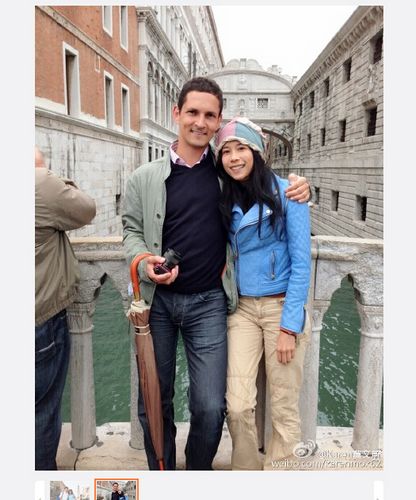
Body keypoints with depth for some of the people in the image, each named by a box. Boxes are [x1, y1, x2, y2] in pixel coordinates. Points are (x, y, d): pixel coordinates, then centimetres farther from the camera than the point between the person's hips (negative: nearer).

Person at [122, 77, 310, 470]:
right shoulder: (144, 178, 1)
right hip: (157, 300, 1)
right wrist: (145, 263, -15)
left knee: (210, 408, 2)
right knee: (154, 403, 14)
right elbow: (132, 231, 7)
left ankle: (198, 472, 33)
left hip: (208, 301, 0)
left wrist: (297, 189, -6)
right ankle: (160, 472, 41)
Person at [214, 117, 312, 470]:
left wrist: (289, 326, -13)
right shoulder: (225, 201, 8)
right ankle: (246, 470, 24)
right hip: (242, 308, 4)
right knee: (238, 406, -1)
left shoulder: (286, 193, -7)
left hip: (283, 306, -3)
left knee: (284, 409, 5)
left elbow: (301, 263, -10)